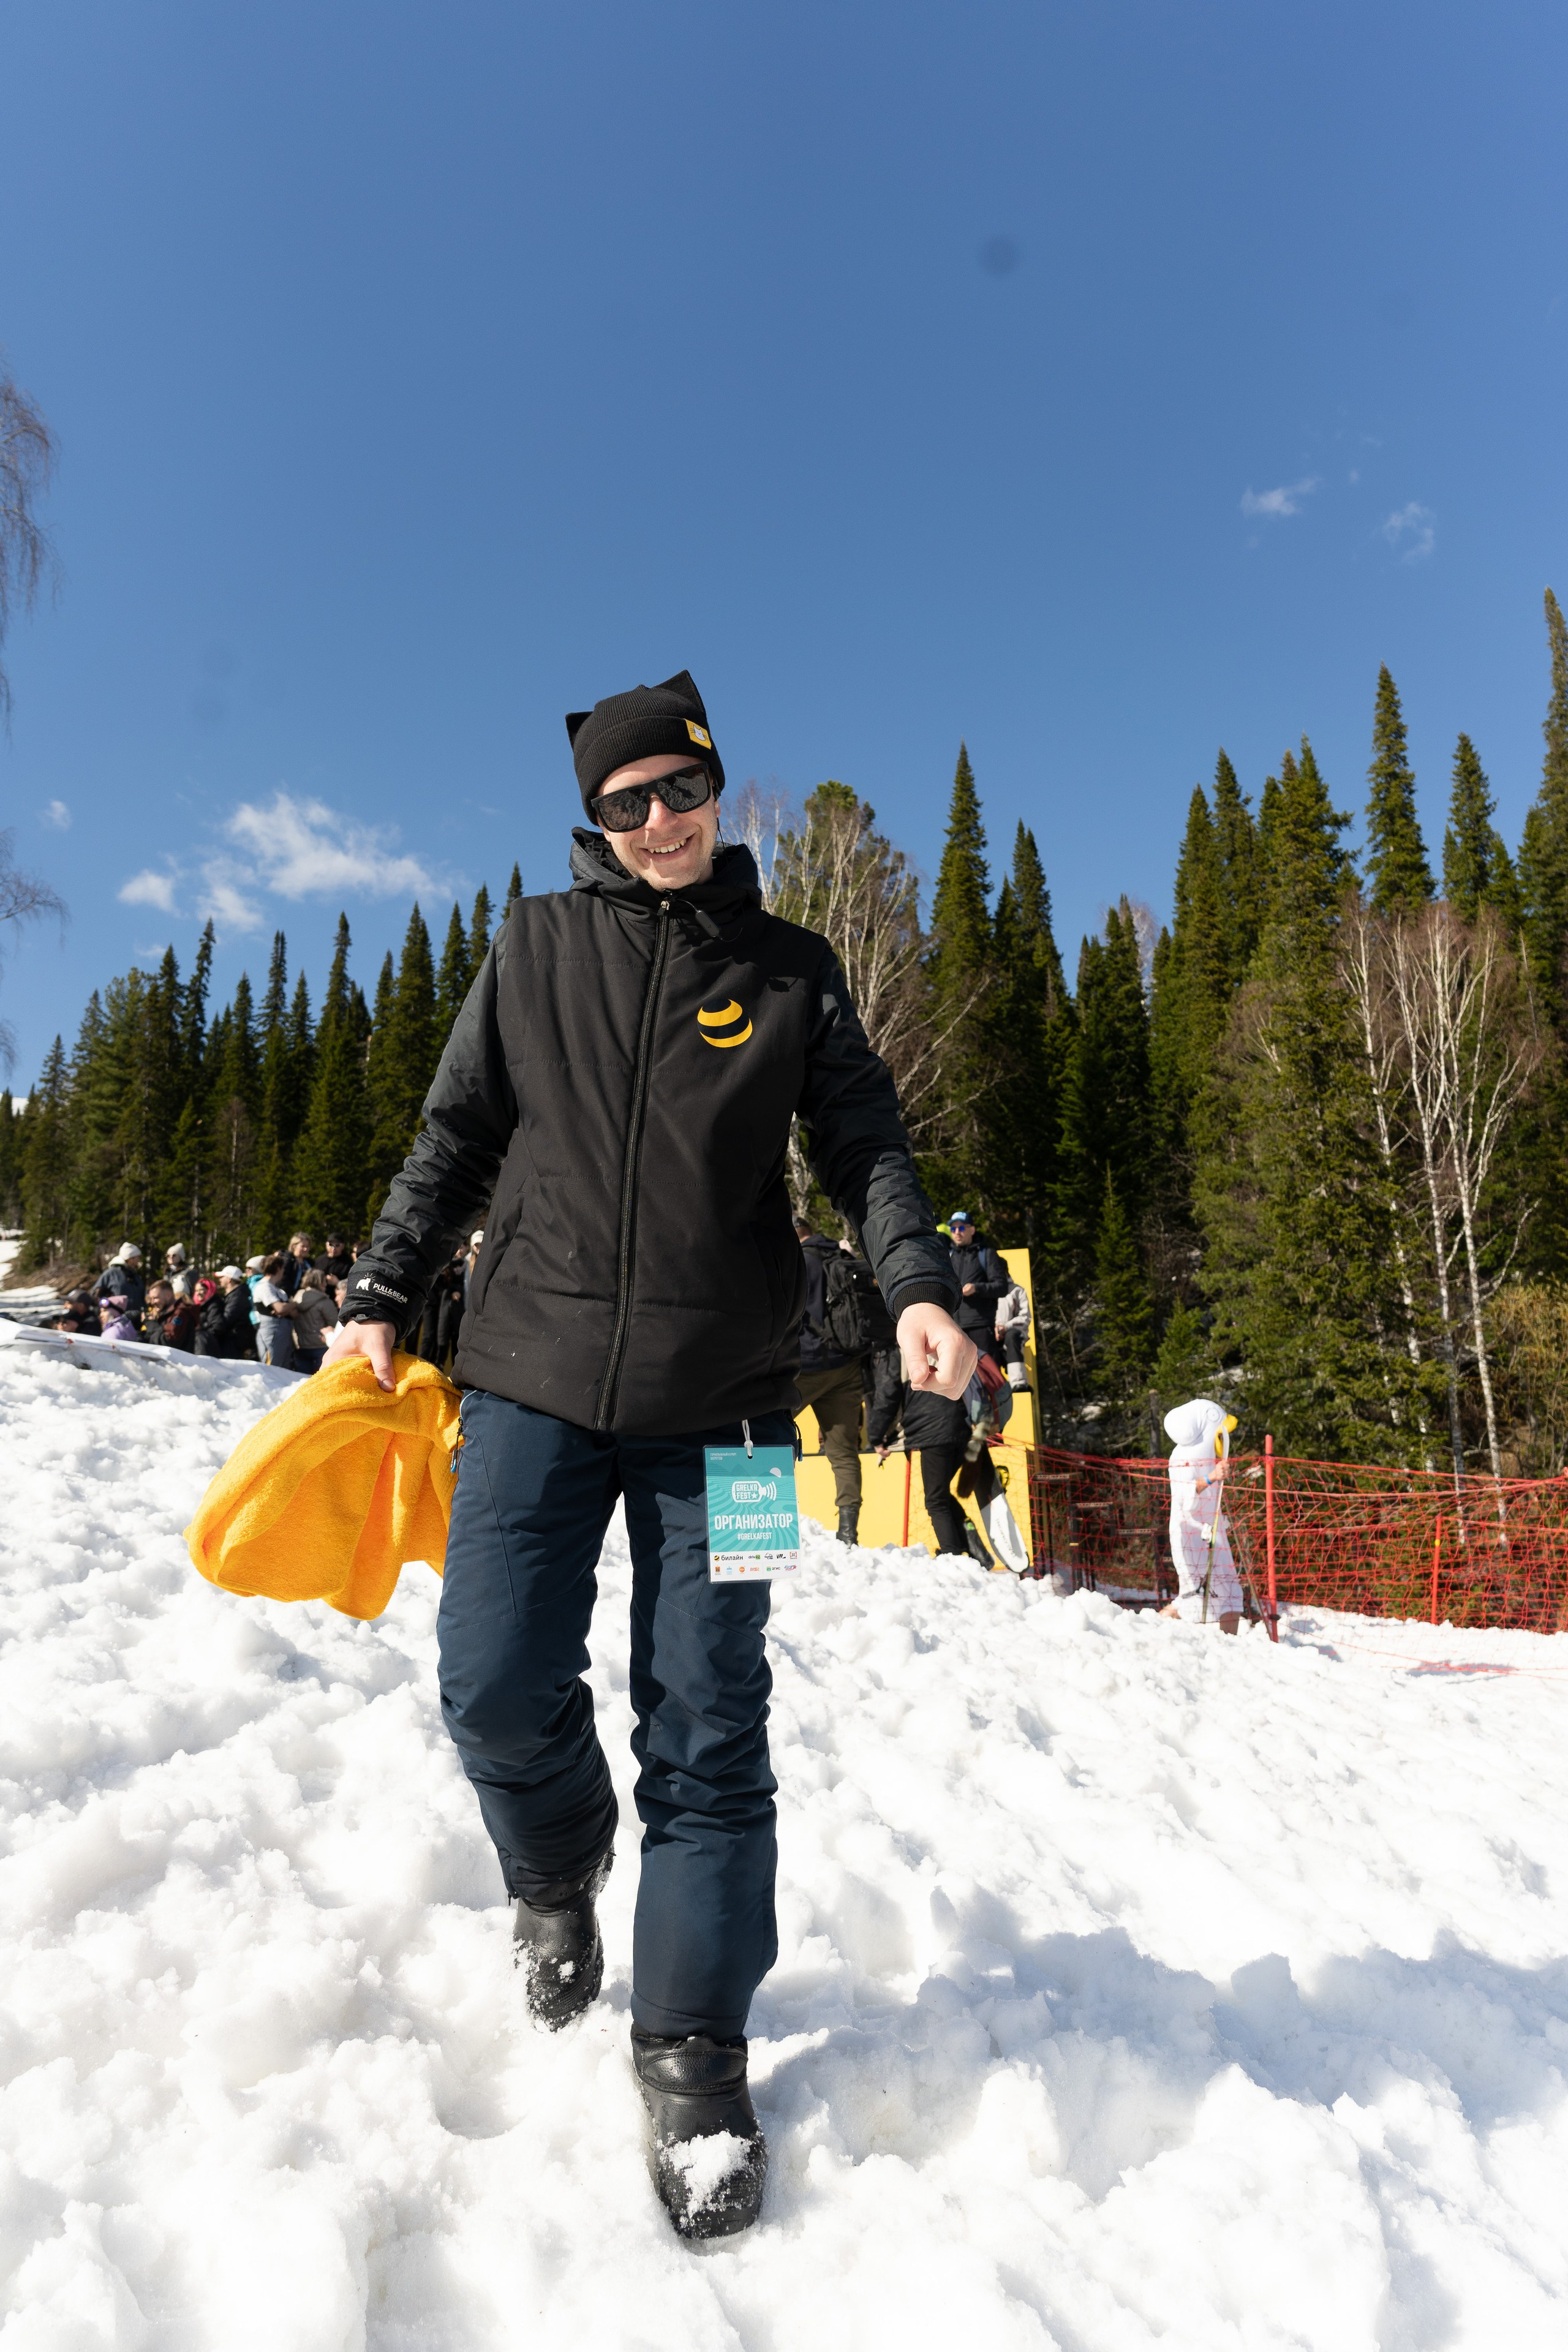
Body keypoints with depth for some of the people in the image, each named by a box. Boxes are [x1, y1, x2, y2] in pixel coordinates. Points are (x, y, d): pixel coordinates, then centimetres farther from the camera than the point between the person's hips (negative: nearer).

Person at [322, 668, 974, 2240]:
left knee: (707, 1725, 2)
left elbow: (862, 1144, 4)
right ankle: (558, 1871, 34)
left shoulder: (789, 971, 9)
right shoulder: (537, 948, 10)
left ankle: (694, 2050, 21)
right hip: (532, 1376, 1)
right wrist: (380, 1296, 6)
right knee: (497, 1683, -1)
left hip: (718, 1399, 0)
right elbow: (457, 1135, 12)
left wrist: (917, 1286, -13)